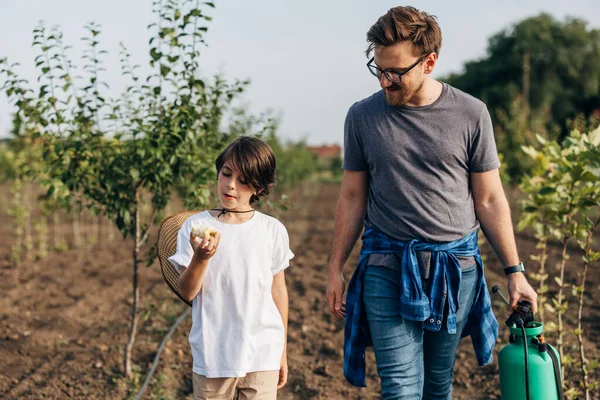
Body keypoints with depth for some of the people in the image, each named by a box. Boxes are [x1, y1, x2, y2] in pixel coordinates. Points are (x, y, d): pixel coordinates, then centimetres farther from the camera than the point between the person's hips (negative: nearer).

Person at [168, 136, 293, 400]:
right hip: (212, 355, 0)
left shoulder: (272, 230, 1)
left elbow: (278, 291, 8)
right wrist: (201, 259, -23)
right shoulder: (195, 226, -1)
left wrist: (282, 351, 12)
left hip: (262, 356, 0)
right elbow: (187, 292, -4)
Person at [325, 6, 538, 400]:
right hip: (386, 267, -1)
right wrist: (336, 269, 6)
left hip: (456, 266, 1)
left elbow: (489, 199, 4)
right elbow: (352, 197, 7)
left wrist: (515, 270, 3)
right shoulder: (362, 116, 1)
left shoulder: (471, 114, -1)